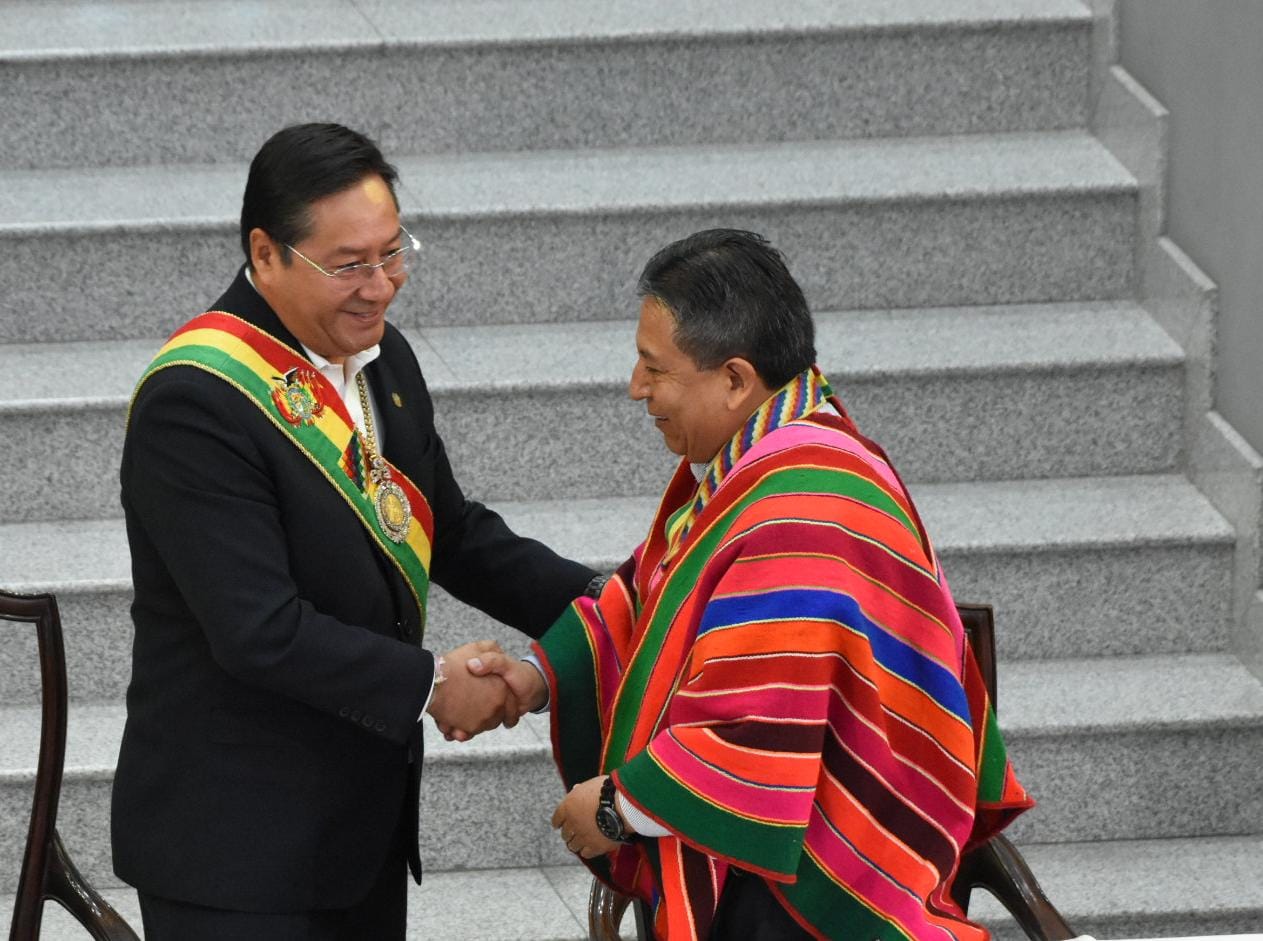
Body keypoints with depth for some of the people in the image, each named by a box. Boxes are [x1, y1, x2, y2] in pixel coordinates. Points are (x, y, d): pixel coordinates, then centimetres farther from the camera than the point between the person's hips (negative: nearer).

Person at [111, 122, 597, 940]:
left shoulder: (381, 358, 7)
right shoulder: (195, 403, -20)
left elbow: (455, 533, 17)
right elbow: (260, 630, -24)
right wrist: (429, 684, -16)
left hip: (366, 821, 8)